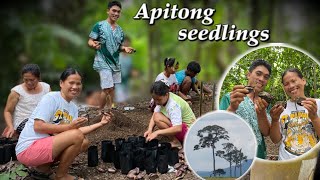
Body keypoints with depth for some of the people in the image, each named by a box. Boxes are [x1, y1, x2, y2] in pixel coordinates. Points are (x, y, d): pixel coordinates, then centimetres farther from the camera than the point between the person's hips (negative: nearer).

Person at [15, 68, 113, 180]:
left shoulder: (73, 107, 11)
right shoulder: (51, 98, -12)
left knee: (84, 143, 4)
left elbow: (77, 131, 2)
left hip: (49, 146, 9)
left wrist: (101, 123, 2)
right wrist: (69, 126, -21)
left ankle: (42, 168, 5)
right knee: (77, 136, -21)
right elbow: (38, 126, -20)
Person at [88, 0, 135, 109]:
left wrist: (125, 48, -2)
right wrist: (94, 45, -31)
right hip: (103, 62, -6)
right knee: (107, 88, -11)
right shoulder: (99, 26, -7)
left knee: (112, 88, 9)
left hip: (115, 63, 6)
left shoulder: (120, 30, 10)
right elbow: (90, 42, -9)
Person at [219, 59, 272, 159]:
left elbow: (266, 132, -7)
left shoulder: (265, 103, 5)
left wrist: (261, 112, -26)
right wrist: (232, 108, -35)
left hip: (259, 157, 4)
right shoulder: (230, 98, -8)